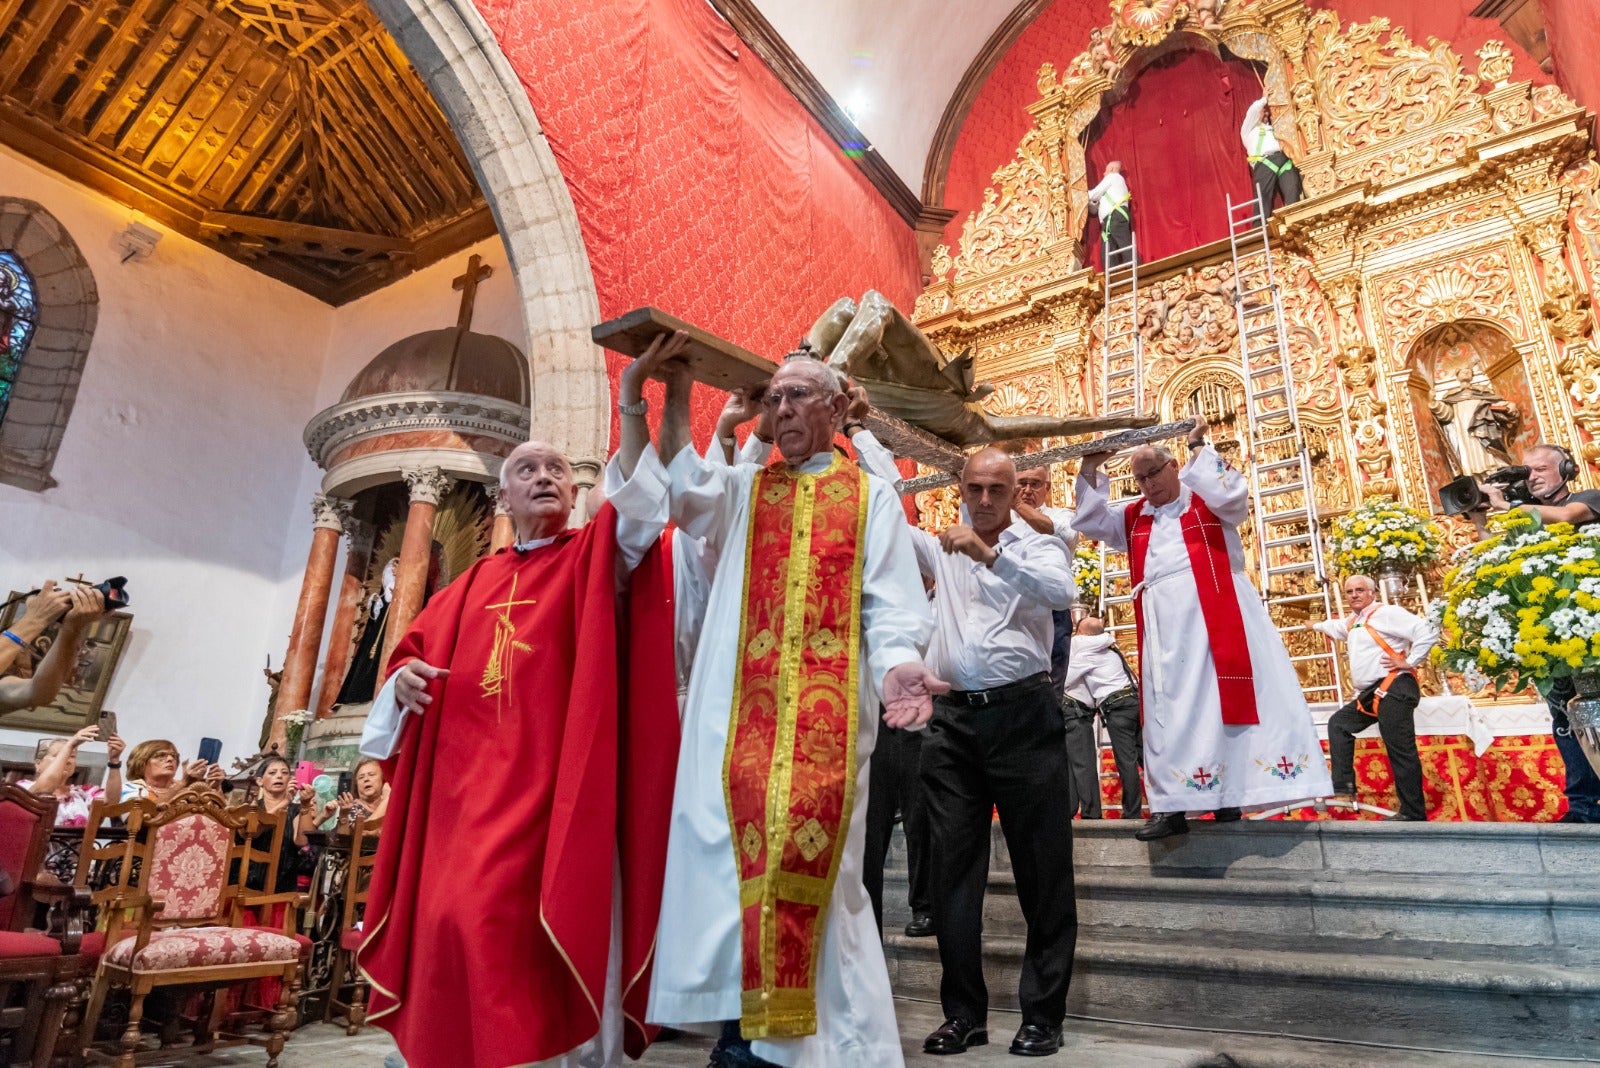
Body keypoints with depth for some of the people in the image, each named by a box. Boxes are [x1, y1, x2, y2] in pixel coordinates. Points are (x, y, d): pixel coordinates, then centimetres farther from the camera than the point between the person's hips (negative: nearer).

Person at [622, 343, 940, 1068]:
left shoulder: (871, 496, 12)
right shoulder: (741, 490, 18)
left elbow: (891, 603, 3)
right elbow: (683, 492, -3)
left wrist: (895, 665, -16)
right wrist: (676, 398, -8)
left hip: (829, 709, -2)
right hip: (740, 708, 2)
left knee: (812, 852, -3)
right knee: (737, 846, -4)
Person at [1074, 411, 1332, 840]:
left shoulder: (1206, 497, 9)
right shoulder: (1133, 517, 20)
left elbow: (1233, 495, -11)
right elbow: (1091, 521, 15)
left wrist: (1198, 448, -6)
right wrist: (1091, 469, 5)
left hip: (1215, 612, -4)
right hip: (1165, 623, 4)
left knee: (1223, 698, -5)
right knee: (1170, 710, 1)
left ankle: (1228, 796, 1)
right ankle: (1172, 804, 3)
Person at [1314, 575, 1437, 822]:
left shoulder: (1386, 613, -6)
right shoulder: (1352, 623, 22)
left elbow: (1427, 632, -15)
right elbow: (1335, 627, 47)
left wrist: (1410, 662, -13)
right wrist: (1317, 625, 63)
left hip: (1392, 690, -10)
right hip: (1370, 695, 10)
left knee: (1401, 753, -10)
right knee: (1339, 724, 16)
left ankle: (1414, 815, -7)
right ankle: (1343, 787, 13)